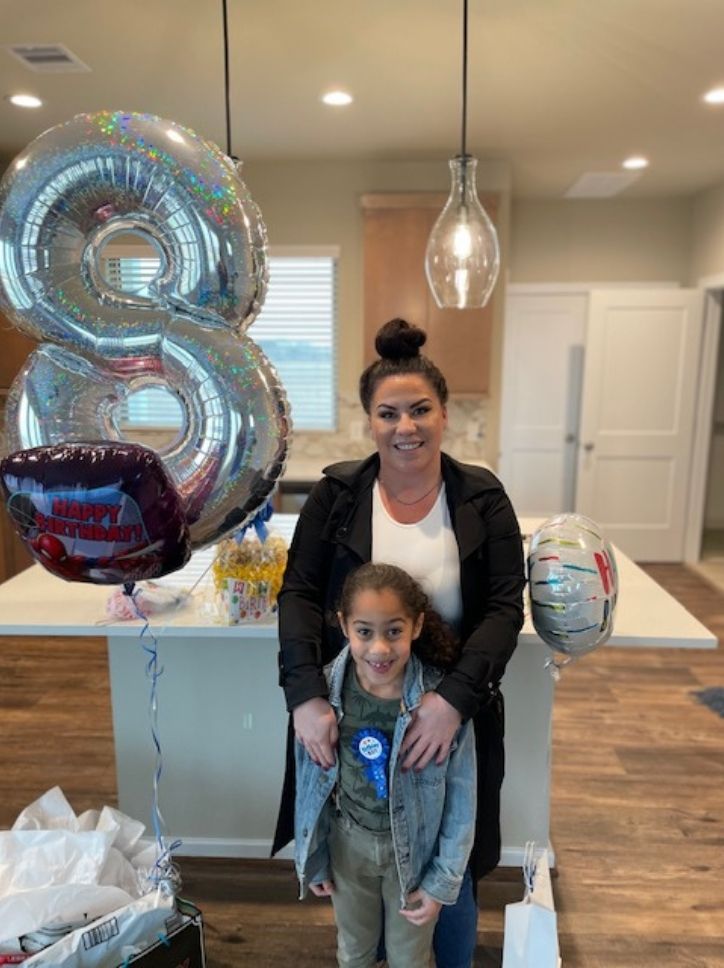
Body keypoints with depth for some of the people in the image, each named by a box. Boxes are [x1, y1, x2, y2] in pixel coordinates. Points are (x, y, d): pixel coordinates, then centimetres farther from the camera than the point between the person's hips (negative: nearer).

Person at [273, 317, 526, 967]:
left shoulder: (482, 499, -7)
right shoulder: (337, 494, -6)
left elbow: (506, 609, -11)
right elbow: (299, 594, -9)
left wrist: (455, 698, -25)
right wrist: (306, 695, -21)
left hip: (449, 717, 0)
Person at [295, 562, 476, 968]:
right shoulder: (323, 692, -21)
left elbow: (462, 798, -14)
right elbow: (309, 782, -6)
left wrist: (443, 880, -8)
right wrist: (313, 858, 3)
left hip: (414, 848, -2)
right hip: (348, 842, 2)